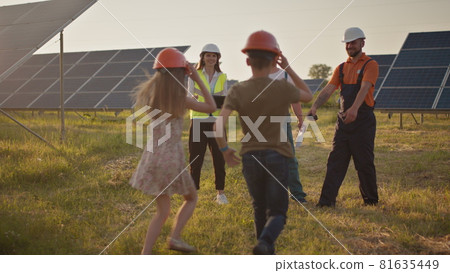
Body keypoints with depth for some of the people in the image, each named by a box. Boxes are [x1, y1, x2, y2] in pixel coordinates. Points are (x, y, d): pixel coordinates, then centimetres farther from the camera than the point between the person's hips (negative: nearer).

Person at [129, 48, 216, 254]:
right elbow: (212, 107, 0)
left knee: (163, 211, 13)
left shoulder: (150, 94, 3)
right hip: (172, 157, -5)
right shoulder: (181, 98, -11)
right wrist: (198, 79, 1)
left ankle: (145, 254, 4)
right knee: (191, 198, 20)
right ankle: (174, 237, 3)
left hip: (152, 156, 5)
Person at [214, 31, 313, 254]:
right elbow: (308, 96, 14)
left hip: (250, 158, 2)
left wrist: (224, 150, 0)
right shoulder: (282, 88, -8)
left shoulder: (237, 91, -7)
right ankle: (264, 243, -25)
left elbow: (219, 125, -17)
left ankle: (267, 256, 27)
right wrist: (288, 69, 12)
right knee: (277, 212, 5)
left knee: (260, 209, 20)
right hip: (277, 157, -2)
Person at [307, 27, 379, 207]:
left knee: (364, 163, 2)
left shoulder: (370, 65, -2)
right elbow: (328, 89, 5)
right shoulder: (341, 68, 16)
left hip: (363, 121, -5)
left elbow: (365, 88, -19)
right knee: (335, 162, 1)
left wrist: (354, 108, -36)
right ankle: (327, 201, 1)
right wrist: (315, 106, -13)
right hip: (343, 120, 5)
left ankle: (371, 201, 17)